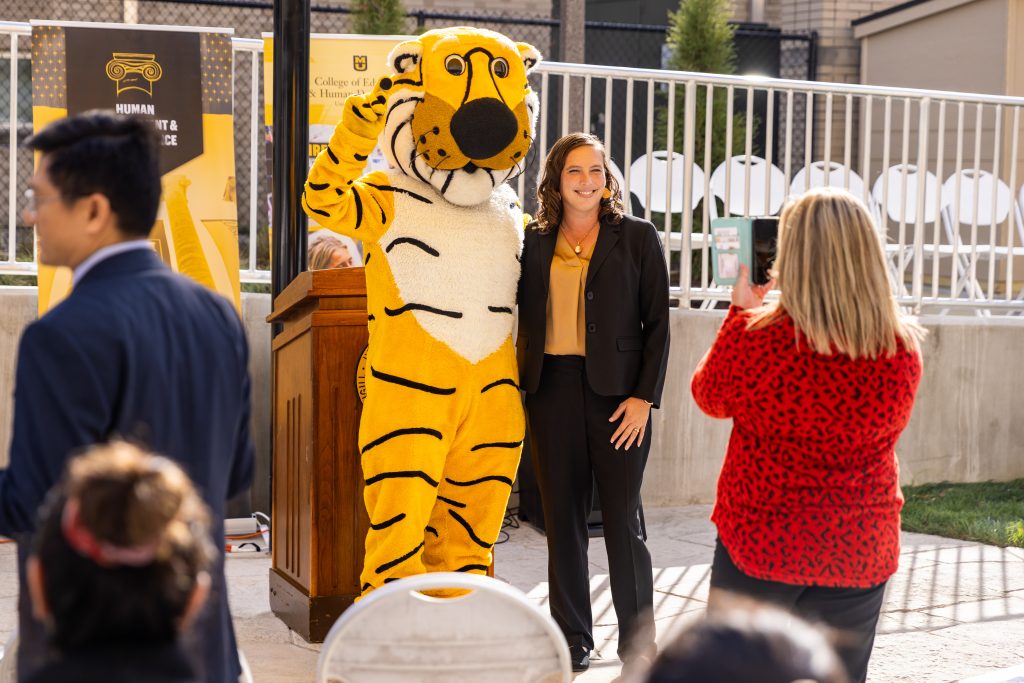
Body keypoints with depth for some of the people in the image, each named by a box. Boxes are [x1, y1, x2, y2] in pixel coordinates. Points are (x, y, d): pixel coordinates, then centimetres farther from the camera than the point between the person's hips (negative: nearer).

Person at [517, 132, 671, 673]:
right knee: (562, 520, 7)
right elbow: (525, 320, 12)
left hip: (616, 392, -3)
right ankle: (572, 642, 16)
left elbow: (657, 324, 0)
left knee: (622, 521, -1)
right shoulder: (535, 242, 9)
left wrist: (644, 398, -8)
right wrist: (522, 391, 0)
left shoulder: (637, 238, 2)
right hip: (551, 390, 3)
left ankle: (638, 647, 9)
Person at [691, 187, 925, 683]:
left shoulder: (756, 338, -18)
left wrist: (741, 311, 11)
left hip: (759, 543, -2)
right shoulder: (903, 349, -8)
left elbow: (709, 396, 3)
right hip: (861, 552, 3)